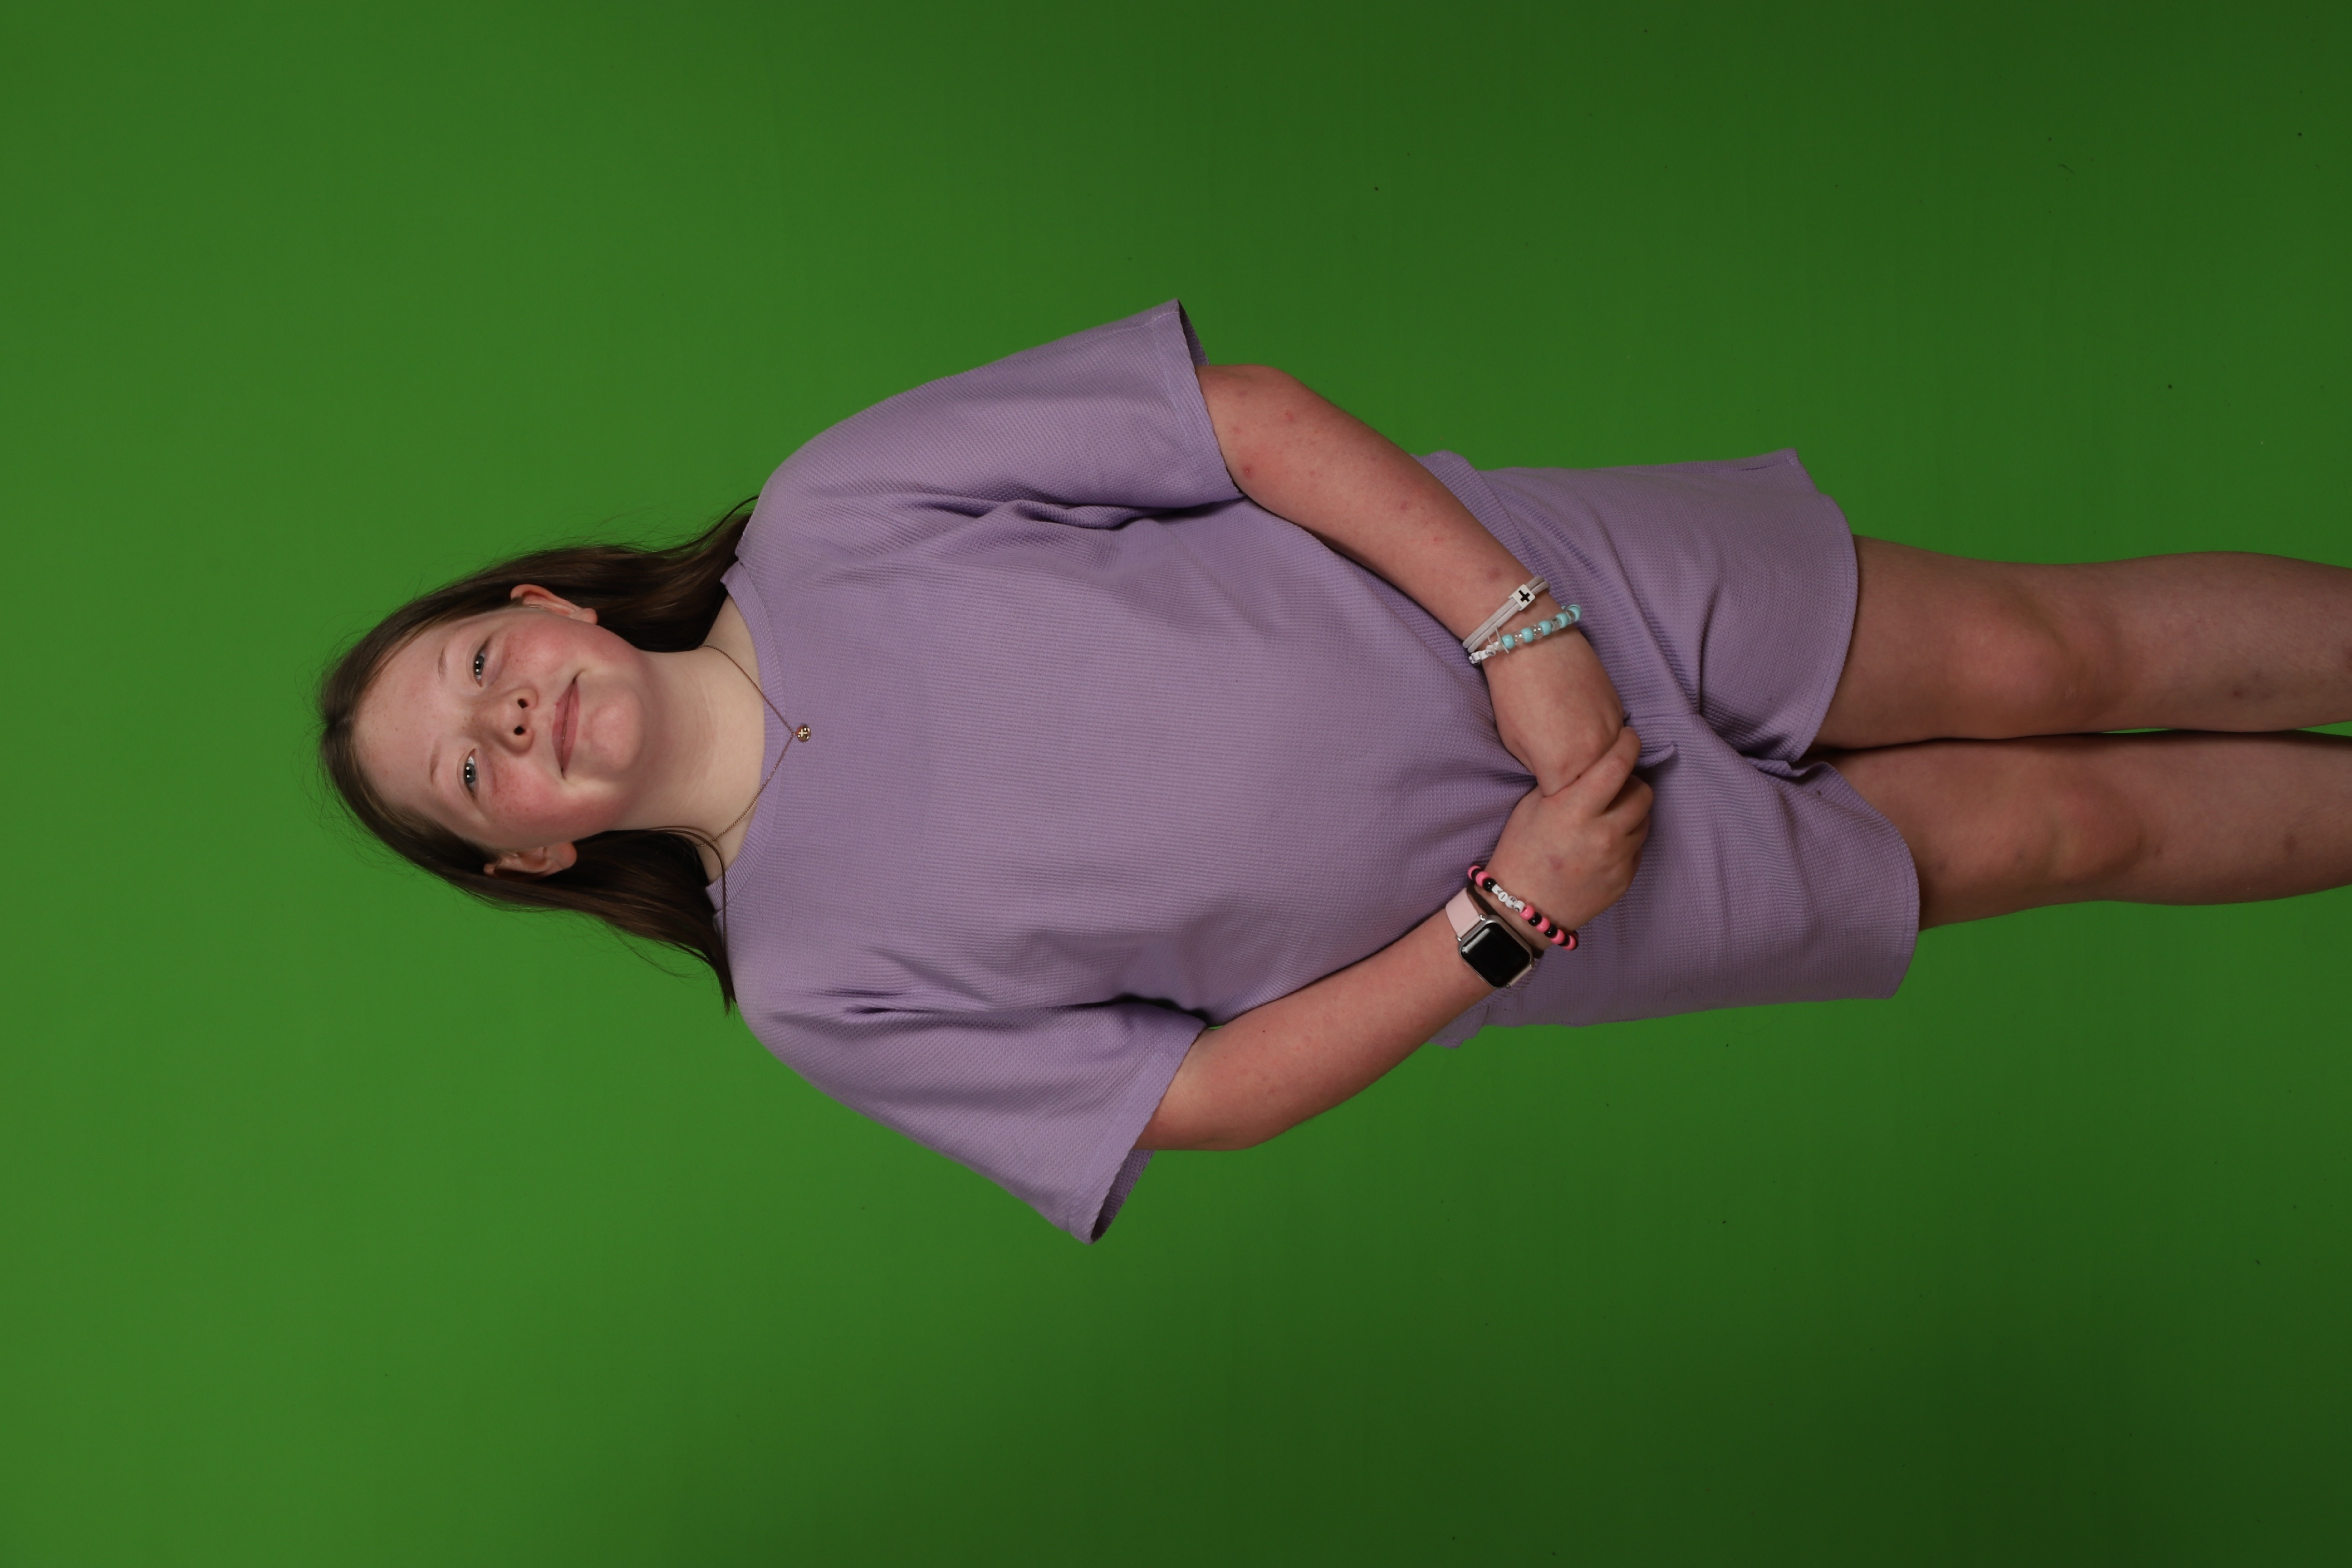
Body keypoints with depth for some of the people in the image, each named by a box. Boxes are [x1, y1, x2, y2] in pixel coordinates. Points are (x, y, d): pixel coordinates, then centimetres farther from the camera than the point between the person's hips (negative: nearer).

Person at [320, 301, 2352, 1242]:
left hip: (1525, 573, 1)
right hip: (1486, 906, 0)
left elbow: (1252, 411, -11)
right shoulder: (816, 982, -8)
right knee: (2058, 827, 1)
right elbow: (1212, 1093, -7)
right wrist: (1507, 914, -18)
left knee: (2040, 661, -2)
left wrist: (1517, 621, -20)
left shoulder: (828, 512, -11)